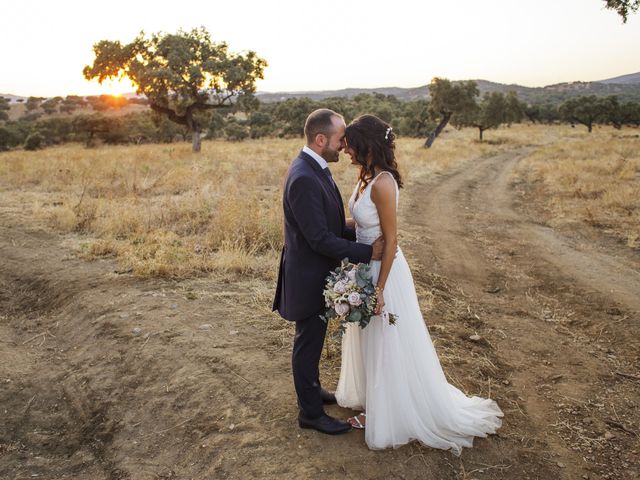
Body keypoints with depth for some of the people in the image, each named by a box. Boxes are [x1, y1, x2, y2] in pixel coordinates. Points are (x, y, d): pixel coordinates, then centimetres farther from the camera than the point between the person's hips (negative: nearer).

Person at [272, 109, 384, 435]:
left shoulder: (314, 169, 5)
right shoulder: (304, 178, -27)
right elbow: (320, 239, -28)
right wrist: (367, 252, -21)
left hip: (317, 274, 10)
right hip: (309, 279, -10)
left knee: (312, 341, 25)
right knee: (308, 344, 8)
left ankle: (311, 390, 45)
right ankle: (310, 413, 26)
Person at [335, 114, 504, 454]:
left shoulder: (382, 183, -24)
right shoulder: (366, 176, 3)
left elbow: (390, 240, -22)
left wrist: (379, 290, -19)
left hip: (383, 270, -9)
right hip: (365, 266, 9)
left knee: (386, 344, 8)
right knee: (367, 340, 24)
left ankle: (387, 414, 29)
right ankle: (371, 399, 45)